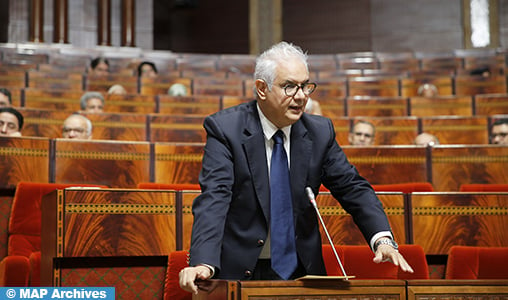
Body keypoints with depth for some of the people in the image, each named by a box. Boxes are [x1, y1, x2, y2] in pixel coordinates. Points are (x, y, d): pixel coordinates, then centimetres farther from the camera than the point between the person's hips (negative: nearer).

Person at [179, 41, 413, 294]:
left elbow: (352, 187, 5)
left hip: (301, 271, 3)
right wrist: (203, 263, -35)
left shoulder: (320, 131, 3)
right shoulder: (225, 128, -9)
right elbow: (213, 198, -19)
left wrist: (383, 239, -14)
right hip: (239, 272, -3)